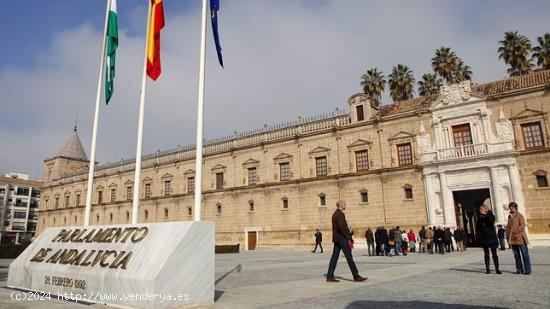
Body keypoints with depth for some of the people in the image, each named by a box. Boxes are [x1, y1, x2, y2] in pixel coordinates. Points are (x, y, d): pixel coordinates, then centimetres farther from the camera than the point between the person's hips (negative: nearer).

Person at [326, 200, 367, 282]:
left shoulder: (335, 214, 17)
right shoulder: (340, 214, -14)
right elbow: (341, 227, -24)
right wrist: (348, 238, -18)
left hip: (336, 239, 10)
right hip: (342, 238, -10)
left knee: (334, 257, 7)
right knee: (349, 257, -5)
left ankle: (330, 276, 6)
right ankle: (356, 276, 0)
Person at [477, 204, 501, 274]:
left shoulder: (491, 216, 0)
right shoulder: (480, 218, 8)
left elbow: (491, 222, -21)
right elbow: (477, 227, 8)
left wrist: (486, 215, -18)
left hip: (491, 237, -3)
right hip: (484, 238, 3)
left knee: (494, 253, -1)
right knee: (486, 254, 5)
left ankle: (497, 269, 3)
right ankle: (487, 269, 7)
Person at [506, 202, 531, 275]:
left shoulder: (520, 216, -3)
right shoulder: (509, 216, 16)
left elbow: (522, 226, -11)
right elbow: (508, 227, 21)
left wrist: (514, 231, -17)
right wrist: (508, 234, 9)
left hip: (520, 238, -6)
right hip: (513, 239, 6)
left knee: (524, 254, -2)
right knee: (516, 255, 9)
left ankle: (527, 270, 3)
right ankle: (519, 269, 15)